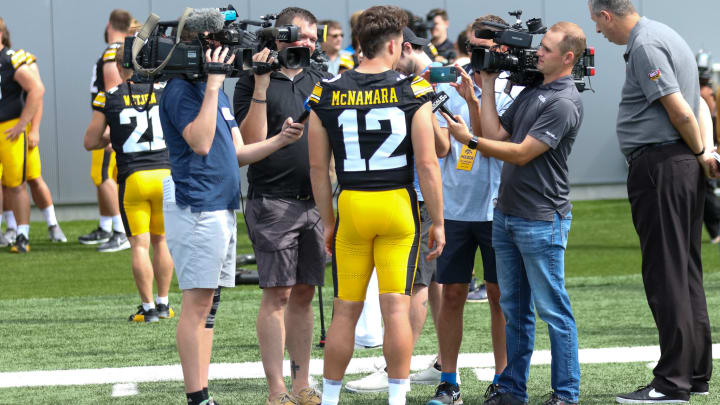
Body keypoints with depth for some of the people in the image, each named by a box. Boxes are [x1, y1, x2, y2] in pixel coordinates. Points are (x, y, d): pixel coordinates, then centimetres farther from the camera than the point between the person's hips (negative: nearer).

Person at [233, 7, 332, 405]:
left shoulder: (319, 81, 13)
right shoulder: (253, 81, -3)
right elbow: (252, 140, -12)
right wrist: (261, 85, -17)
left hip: (314, 200, 5)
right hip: (273, 201, -5)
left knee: (304, 293, 8)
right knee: (277, 294, -7)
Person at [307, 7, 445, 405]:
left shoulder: (326, 94, 2)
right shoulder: (412, 92, -5)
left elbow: (318, 168, 4)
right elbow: (427, 166, -7)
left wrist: (328, 222, 14)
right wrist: (438, 222, 1)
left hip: (350, 207, 2)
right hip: (399, 206, -2)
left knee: (345, 311, 10)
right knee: (396, 308, 1)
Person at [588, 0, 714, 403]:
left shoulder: (645, 45, -14)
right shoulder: (663, 35, 17)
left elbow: (679, 110, -19)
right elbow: (694, 104, 18)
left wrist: (700, 152, -4)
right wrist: (704, 149, 6)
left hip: (659, 165, -10)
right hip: (686, 166, 10)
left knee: (665, 274, -8)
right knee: (687, 270, 13)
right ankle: (696, 373, 18)